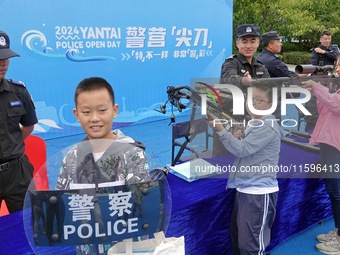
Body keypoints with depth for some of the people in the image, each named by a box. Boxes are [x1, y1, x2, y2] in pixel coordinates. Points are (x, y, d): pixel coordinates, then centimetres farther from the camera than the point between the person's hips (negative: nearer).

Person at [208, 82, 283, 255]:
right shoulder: (253, 123, 14)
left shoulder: (267, 127, -16)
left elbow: (242, 150, -22)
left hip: (259, 193, -10)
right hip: (244, 189, 10)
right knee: (236, 235, 22)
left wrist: (220, 129, -24)